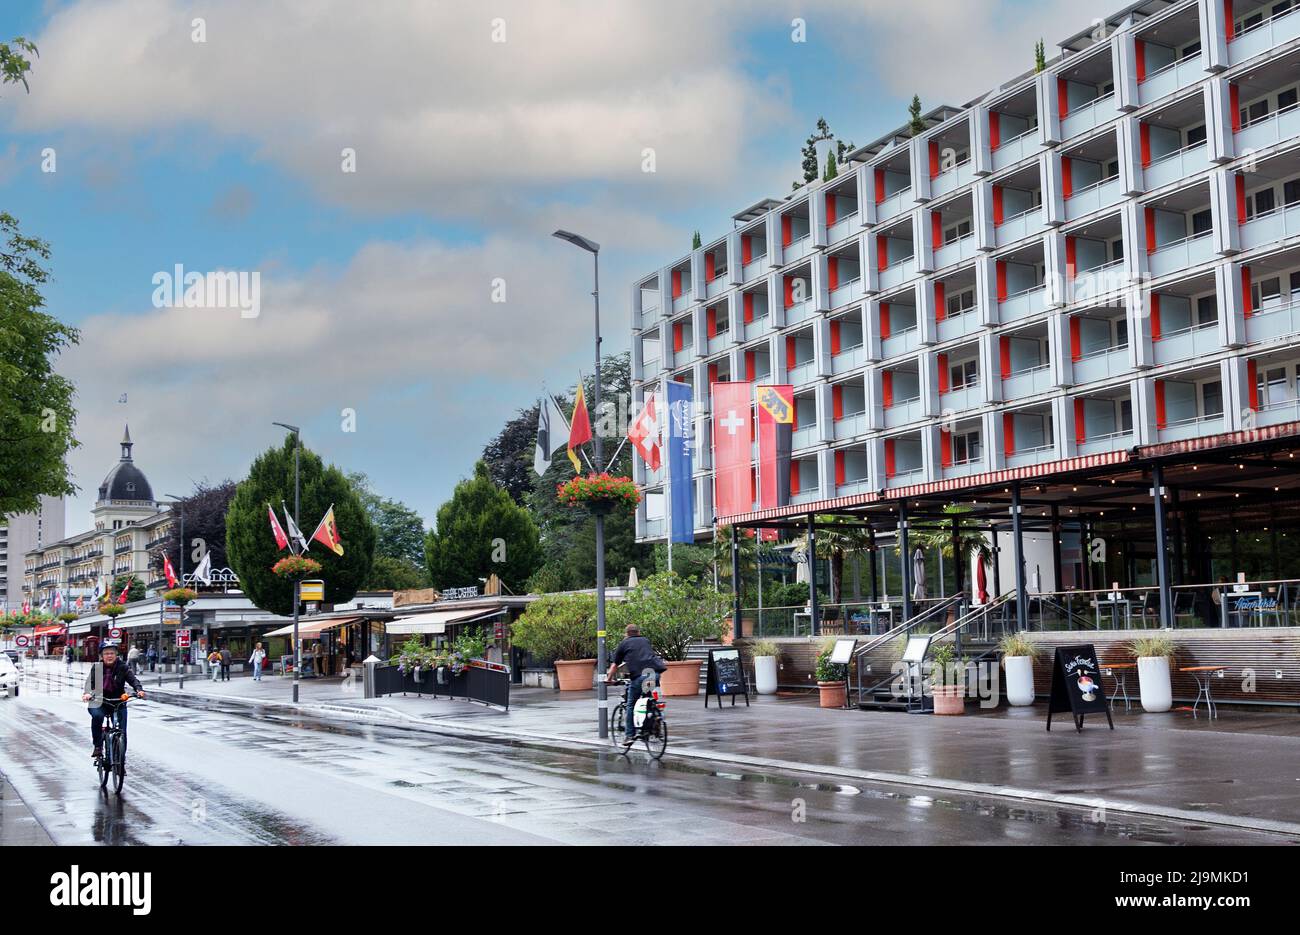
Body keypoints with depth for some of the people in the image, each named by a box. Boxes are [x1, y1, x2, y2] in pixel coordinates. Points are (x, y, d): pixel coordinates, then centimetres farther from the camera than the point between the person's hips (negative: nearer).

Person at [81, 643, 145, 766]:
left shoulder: (122, 667, 1)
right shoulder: (96, 667, 2)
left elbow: (132, 679, -10)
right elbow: (89, 681, -9)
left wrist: (139, 690, -31)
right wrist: (87, 693, -30)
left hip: (119, 703, 1)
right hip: (100, 703, -1)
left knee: (122, 733, -5)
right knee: (97, 716, -34)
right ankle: (97, 746, -17)